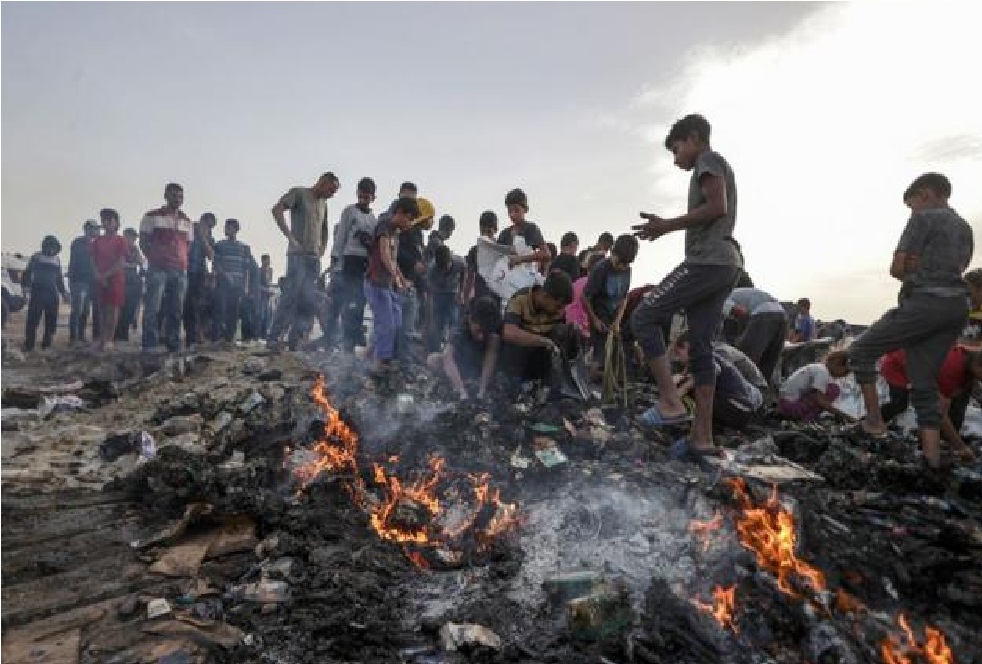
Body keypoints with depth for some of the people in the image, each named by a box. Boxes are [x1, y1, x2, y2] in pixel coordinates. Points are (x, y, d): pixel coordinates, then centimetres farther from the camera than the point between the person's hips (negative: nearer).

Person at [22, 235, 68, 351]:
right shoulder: (36, 257, 5)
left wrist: (63, 292, 19)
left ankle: (46, 345, 13)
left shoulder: (56, 260, 16)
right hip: (37, 292, -4)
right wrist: (26, 285, -9)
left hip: (52, 294, 4)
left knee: (51, 321, 4)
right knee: (33, 320, -7)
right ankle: (28, 346, -2)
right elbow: (27, 273, 3)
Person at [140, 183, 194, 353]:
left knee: (176, 310, 3)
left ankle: (174, 344, 9)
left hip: (180, 270, 4)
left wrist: (184, 263, 8)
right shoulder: (152, 217, 6)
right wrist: (154, 259, -4)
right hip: (158, 269, -4)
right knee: (153, 308, -8)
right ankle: (149, 344, -7)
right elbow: (143, 242, 6)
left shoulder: (187, 221, 19)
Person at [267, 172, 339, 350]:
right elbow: (277, 210, -11)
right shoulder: (299, 193, 2)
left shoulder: (323, 204, 22)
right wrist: (290, 237, -15)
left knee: (311, 301, 1)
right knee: (292, 295, -12)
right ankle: (273, 339, -6)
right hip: (298, 255, -7)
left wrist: (322, 250, 14)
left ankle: (295, 342, 8)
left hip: (315, 259, 7)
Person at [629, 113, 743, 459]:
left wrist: (667, 224, -10)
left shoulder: (709, 160, 2)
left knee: (644, 318, -8)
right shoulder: (717, 167, 30)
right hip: (724, 264, 10)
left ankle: (671, 403, -13)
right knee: (700, 348, 5)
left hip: (707, 261, -10)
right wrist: (668, 227, 21)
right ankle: (702, 437, 4)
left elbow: (716, 207, -14)